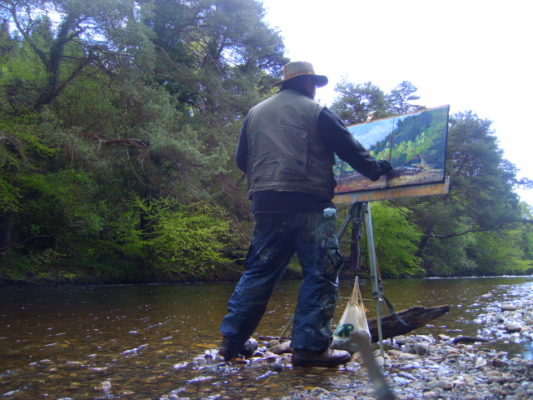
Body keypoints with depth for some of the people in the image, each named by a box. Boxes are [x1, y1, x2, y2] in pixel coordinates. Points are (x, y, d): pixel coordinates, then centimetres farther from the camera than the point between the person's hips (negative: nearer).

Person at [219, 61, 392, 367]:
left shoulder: (255, 113, 18)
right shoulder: (316, 112, 2)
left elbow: (242, 160, 20)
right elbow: (350, 149, 3)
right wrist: (377, 170, 17)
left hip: (266, 204, 6)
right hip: (308, 203, -6)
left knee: (259, 271, 13)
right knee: (321, 274, 0)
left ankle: (234, 339, 16)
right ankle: (311, 347, -3)